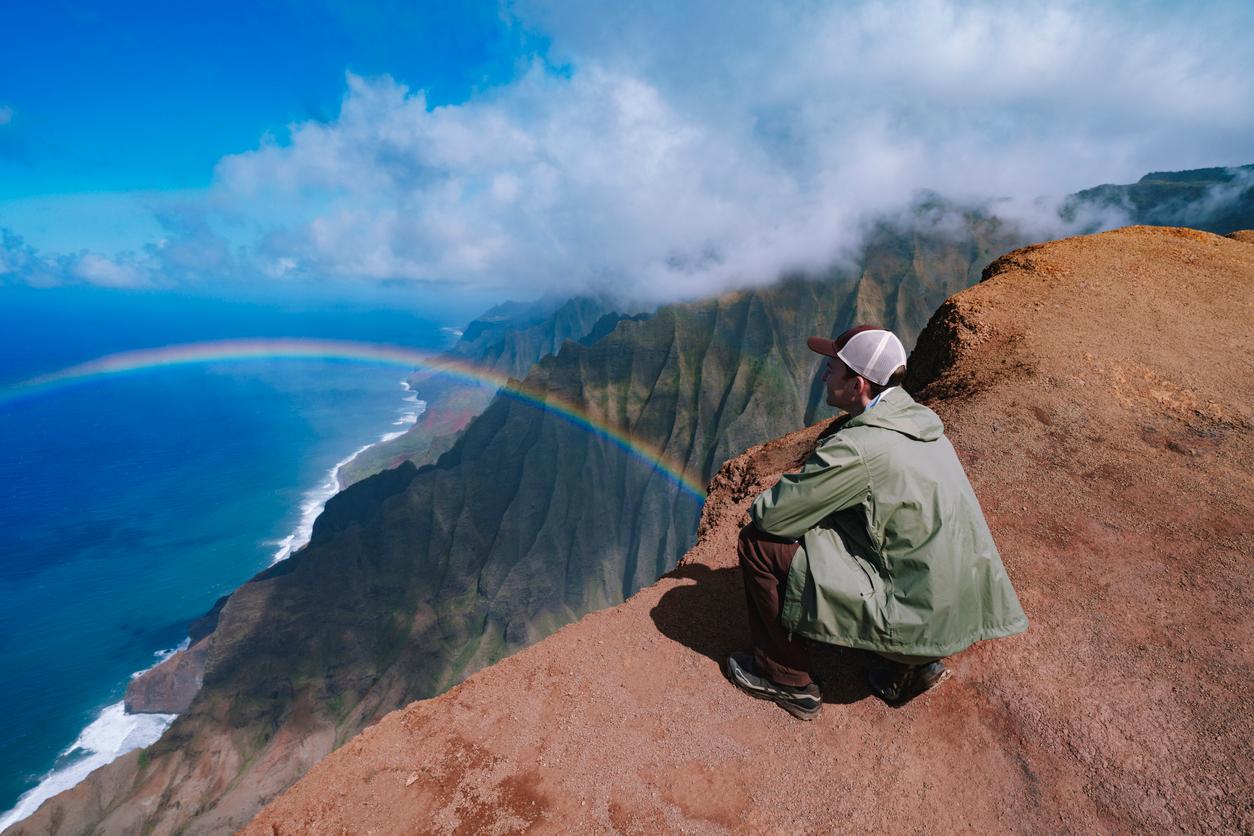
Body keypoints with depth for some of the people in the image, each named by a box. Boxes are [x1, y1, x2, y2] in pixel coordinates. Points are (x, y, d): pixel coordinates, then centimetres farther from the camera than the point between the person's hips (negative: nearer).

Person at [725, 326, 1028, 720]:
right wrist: (802, 484, 8)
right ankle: (911, 663, 19)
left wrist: (762, 504, 2)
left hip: (922, 619, -9)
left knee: (758, 542, -10)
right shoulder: (919, 419, 3)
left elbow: (771, 516, -19)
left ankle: (786, 680, 11)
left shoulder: (857, 449, -26)